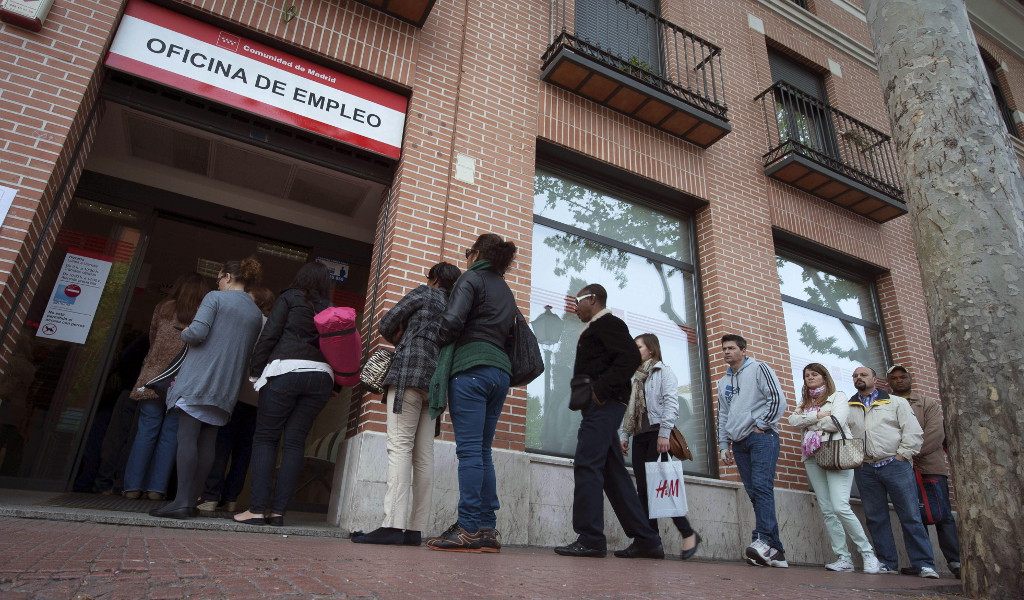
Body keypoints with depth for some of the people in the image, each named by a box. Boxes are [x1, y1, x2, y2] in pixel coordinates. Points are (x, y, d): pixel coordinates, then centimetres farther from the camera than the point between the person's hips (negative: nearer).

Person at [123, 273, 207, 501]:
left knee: (146, 431, 5)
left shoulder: (163, 309, 8)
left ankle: (133, 486, 6)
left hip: (155, 376, 1)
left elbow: (152, 339, 19)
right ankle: (156, 487, 5)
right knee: (170, 433, 4)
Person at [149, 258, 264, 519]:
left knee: (187, 436, -7)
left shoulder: (215, 297, -1)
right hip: (227, 386, 6)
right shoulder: (257, 314, 16)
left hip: (199, 377, -5)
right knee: (207, 441, 6)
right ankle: (191, 500, 7)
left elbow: (197, 333, -13)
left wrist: (184, 333, 8)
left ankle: (181, 501, -12)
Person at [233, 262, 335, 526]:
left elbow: (269, 335, 1)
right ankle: (278, 510, 4)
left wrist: (255, 370, 6)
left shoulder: (289, 298, 9)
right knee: (294, 442, 5)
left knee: (265, 438, 4)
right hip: (321, 376, 4)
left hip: (286, 371, -3)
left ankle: (257, 509, -1)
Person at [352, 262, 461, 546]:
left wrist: (400, 340, 23)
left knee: (400, 446, -12)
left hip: (410, 372, -6)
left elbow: (387, 324, 5)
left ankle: (393, 524, -20)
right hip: (436, 381, 6)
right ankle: (415, 529, 1)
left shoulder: (424, 293, 7)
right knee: (423, 455, 2)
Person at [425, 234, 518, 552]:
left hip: (470, 367, -7)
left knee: (469, 449, -9)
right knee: (483, 451, 8)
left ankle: (469, 528, -8)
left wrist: (440, 340, 5)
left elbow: (452, 320, -12)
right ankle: (487, 528, 7)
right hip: (500, 370, 7)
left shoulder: (471, 278, 2)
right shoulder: (507, 291, 25)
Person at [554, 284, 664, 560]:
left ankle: (590, 538, -9)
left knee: (586, 465, -12)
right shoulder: (596, 329, 27)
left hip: (603, 405, -10)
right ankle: (646, 540, 14)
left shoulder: (606, 322, -3)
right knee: (613, 472, 9)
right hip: (601, 406, 10)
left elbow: (631, 356, -18)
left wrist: (602, 390, -20)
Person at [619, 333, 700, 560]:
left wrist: (664, 433, -19)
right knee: (643, 489, 0)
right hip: (640, 436, 7)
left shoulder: (664, 372, 5)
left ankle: (688, 534, -2)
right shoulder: (635, 378, 24)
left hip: (658, 433, -6)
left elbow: (671, 403, -8)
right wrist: (624, 435, 9)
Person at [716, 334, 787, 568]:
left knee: (762, 487, -18)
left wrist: (761, 426, -11)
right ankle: (774, 550, 4)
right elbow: (722, 416, 22)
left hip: (762, 437, -6)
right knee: (754, 493, 1)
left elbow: (778, 400, -7)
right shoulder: (723, 382, 21)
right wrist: (724, 445, 15)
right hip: (739, 443, 6)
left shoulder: (759, 369, 3)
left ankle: (763, 539, -22)